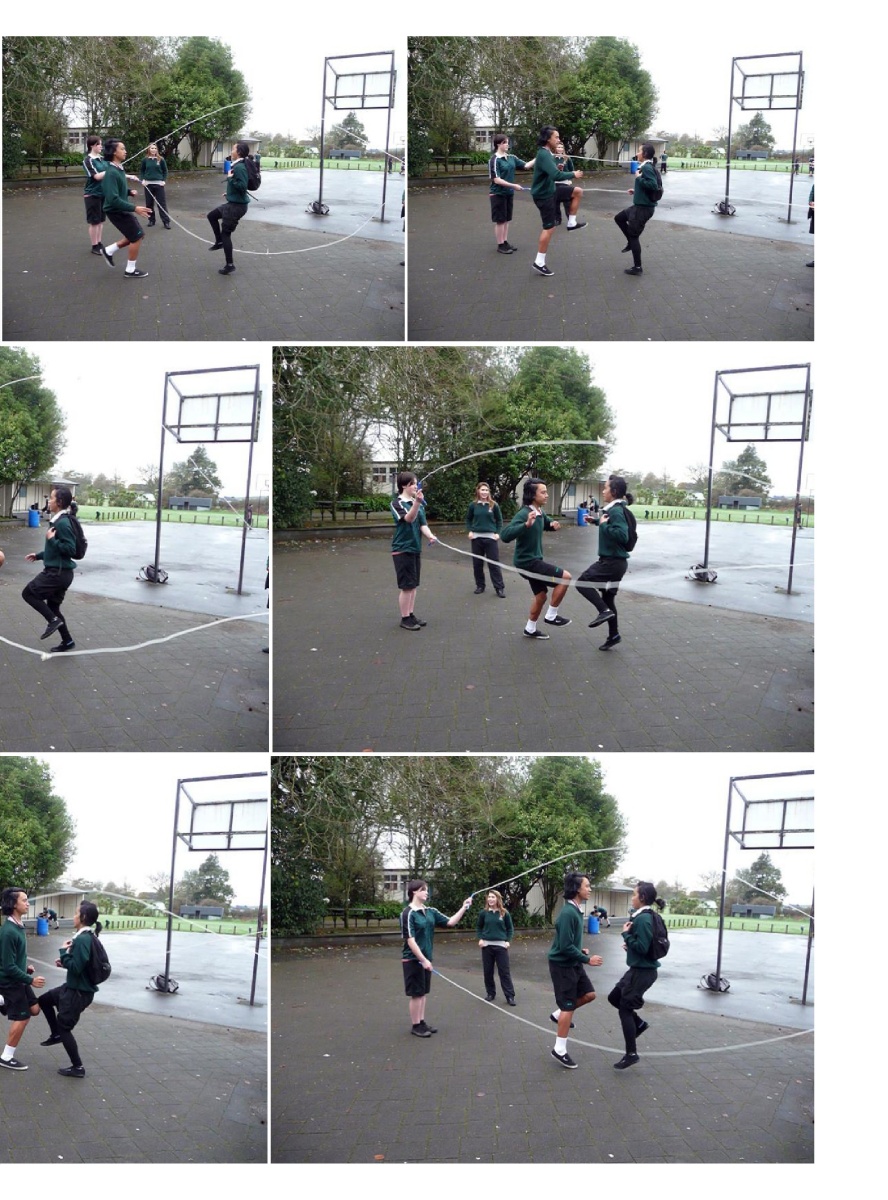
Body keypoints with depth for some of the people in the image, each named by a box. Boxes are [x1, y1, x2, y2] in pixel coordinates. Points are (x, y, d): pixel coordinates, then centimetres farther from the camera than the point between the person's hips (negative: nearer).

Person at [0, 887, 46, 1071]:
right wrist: (31, 980, -22)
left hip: (19, 979, 9)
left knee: (34, 1009, 13)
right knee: (21, 1018, -2)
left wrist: (26, 967, 10)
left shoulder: (19, 925, 2)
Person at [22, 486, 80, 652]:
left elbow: (69, 549, -23)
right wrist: (39, 555, 21)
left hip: (58, 572, -10)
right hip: (59, 571, 10)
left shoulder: (63, 523, -19)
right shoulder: (58, 520, 12)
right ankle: (67, 641, 22)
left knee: (28, 593, -2)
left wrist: (51, 539, -18)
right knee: (53, 607, 15)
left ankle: (53, 620, -1)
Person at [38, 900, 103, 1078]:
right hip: (74, 987, 10)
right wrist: (65, 961, 5)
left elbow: (76, 967, -28)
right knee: (44, 1000, 26)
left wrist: (64, 951, -17)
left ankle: (78, 1067, 13)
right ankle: (56, 1035, 37)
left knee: (64, 1027, 4)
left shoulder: (82, 939, -26)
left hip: (79, 992, -10)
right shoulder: (88, 936, 5)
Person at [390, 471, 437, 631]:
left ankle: (411, 614, 23)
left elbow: (422, 524, 3)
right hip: (402, 549, -7)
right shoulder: (397, 503, -12)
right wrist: (417, 502, -46)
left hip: (415, 548, 7)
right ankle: (405, 619, 5)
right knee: (406, 586, -4)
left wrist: (430, 536, -18)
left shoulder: (419, 504, 10)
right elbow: (409, 518, -29)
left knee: (413, 585, 13)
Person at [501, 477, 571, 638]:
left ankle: (530, 629, 36)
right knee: (565, 577, -13)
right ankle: (551, 616, 0)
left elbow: (548, 522, 25)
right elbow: (505, 535, -35)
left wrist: (554, 525, 0)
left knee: (541, 595, 20)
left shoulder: (540, 513, 3)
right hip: (527, 561, -9)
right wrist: (526, 524, -47)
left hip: (534, 560, 9)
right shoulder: (524, 514, -24)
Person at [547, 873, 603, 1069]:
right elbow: (565, 946, -27)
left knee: (589, 994, 12)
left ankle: (558, 1014, 29)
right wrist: (587, 959, -20)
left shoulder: (576, 910, 5)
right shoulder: (568, 913, -26)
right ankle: (560, 1050, 9)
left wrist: (581, 952, 5)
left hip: (573, 963, 9)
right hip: (562, 965, -9)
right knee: (568, 1007, -2)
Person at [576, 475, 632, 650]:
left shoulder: (616, 511, -19)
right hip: (614, 561, 10)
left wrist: (603, 525, -23)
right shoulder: (614, 509, 11)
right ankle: (614, 636, 21)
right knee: (608, 597, 16)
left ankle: (604, 611, -12)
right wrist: (597, 521, 24)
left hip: (612, 561, -10)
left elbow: (622, 535, -31)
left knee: (582, 583, -7)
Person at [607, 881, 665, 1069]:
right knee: (614, 997, 20)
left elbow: (642, 947, -25)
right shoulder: (644, 916, 8)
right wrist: (630, 944, 4)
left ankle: (631, 1054, 7)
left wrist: (626, 934, -16)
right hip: (639, 968, 10)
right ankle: (638, 1023, 30)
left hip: (643, 971, -10)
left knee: (625, 1009, 0)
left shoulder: (643, 919, -22)